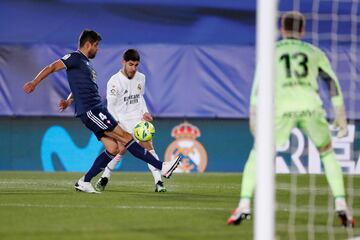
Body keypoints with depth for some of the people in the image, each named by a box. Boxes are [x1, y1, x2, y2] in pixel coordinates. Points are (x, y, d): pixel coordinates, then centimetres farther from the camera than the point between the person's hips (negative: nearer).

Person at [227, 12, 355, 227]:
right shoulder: (314, 52, 23)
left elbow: (259, 81, 2)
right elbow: (333, 83, 16)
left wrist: (254, 115, -5)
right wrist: (341, 118, 18)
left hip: (282, 110, -1)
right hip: (311, 108, 1)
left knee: (257, 155, 15)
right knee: (328, 153, 22)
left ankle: (244, 207, 2)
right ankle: (341, 206, 9)